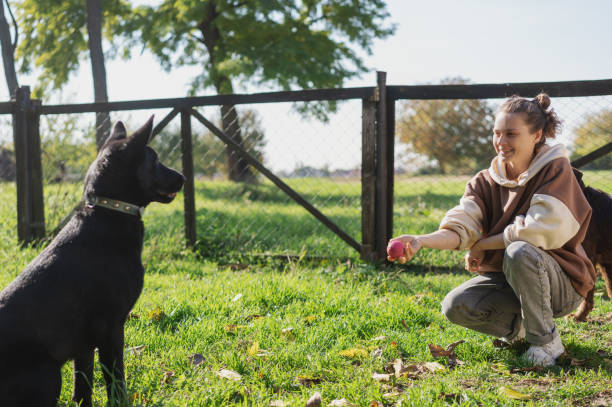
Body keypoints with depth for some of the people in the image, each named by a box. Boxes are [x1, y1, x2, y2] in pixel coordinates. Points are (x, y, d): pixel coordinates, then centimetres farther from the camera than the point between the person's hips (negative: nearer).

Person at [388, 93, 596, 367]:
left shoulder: (556, 170, -13)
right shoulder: (485, 182, 0)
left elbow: (543, 229, -27)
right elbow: (460, 228, -17)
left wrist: (480, 245, -19)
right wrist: (420, 240, -38)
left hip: (561, 283, -4)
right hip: (505, 278, 5)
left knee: (519, 252, -35)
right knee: (455, 306, -19)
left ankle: (546, 339, -13)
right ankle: (518, 326, 11)